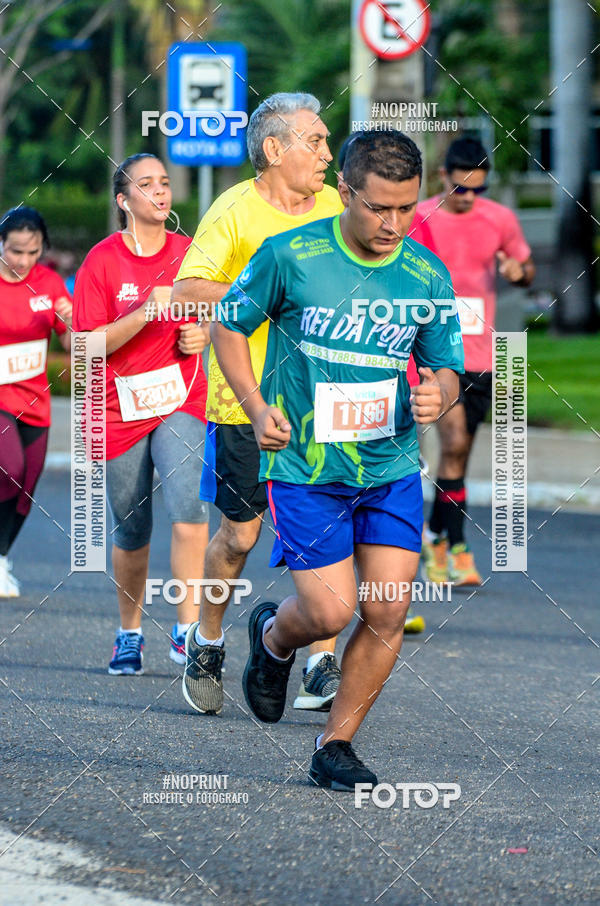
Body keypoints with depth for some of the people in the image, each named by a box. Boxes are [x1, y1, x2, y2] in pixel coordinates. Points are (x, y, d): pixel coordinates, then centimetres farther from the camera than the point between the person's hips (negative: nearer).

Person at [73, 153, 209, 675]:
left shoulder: (189, 254, 3)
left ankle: (188, 628, -19)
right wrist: (146, 312, -23)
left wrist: (202, 336, -4)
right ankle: (130, 633, 27)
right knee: (131, 534, 8)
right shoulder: (103, 261, -6)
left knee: (189, 508, -21)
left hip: (180, 402, 1)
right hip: (120, 410, -1)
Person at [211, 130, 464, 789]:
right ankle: (273, 637, 28)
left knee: (386, 615, -3)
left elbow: (447, 369, 9)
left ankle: (335, 745, 14)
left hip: (392, 468, 3)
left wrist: (438, 394, -15)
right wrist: (257, 409, -10)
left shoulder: (428, 276, -1)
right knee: (331, 612, -8)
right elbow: (228, 327, 3)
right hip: (305, 468, -3)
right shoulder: (289, 256, -10)